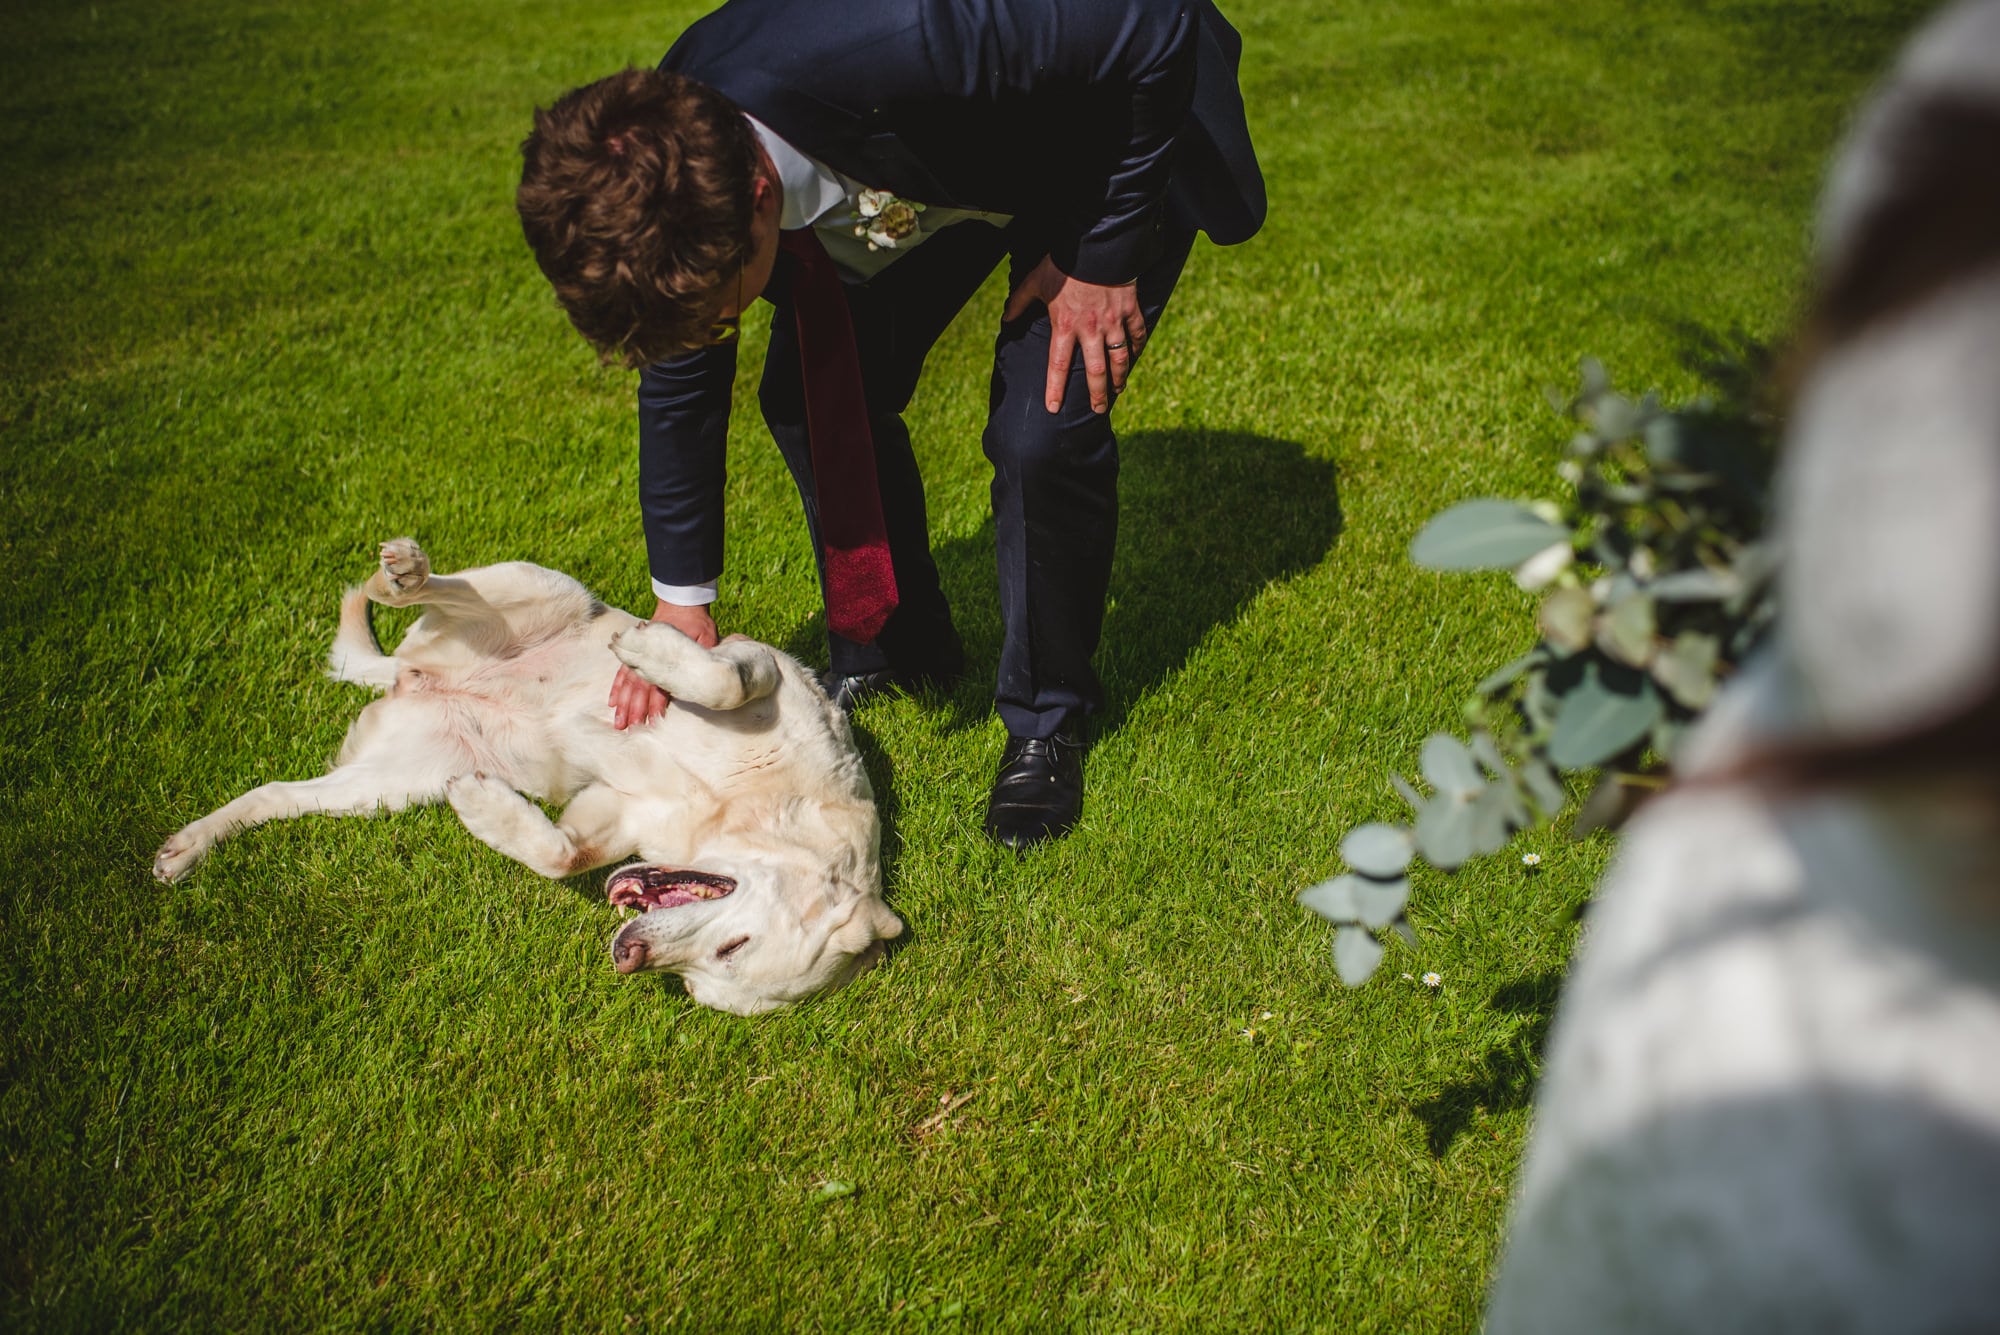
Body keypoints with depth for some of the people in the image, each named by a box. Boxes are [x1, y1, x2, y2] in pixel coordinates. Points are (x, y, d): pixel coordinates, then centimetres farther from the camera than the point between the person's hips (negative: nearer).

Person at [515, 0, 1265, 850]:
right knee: (804, 398, -4)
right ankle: (890, 647, 21)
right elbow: (678, 384, -4)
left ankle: (1045, 723, 5)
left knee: (1041, 432, -19)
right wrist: (683, 607, 2)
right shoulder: (660, 182, -22)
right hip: (942, 168, 6)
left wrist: (1105, 259, -26)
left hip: (1114, 138, -5)